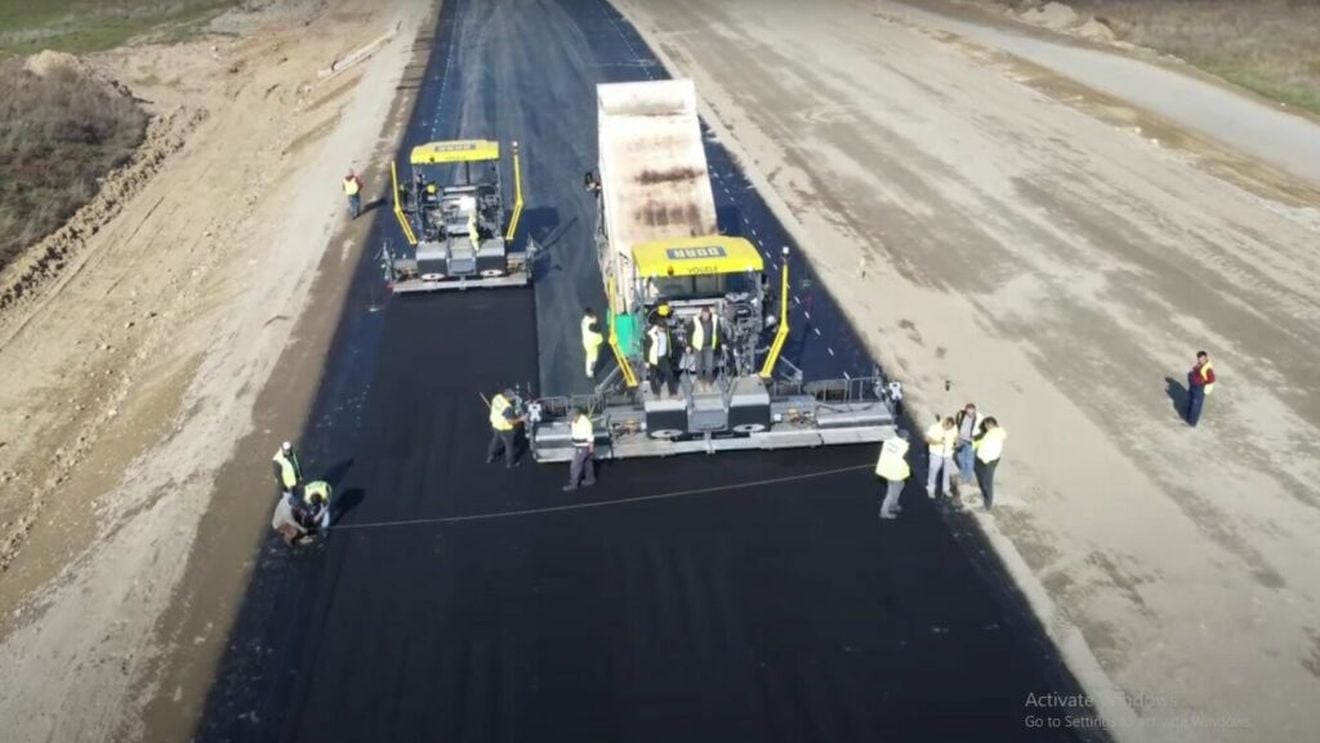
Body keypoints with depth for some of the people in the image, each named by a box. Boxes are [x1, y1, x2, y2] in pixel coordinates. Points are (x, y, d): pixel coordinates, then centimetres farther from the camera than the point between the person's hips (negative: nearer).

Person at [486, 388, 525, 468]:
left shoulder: (497, 397, -14)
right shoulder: (507, 408, -38)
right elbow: (510, 421, -29)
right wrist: (520, 419, -18)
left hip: (495, 424, 8)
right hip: (505, 429, -8)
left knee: (495, 441, 32)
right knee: (510, 445, 17)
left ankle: (490, 458, 50)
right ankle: (510, 463, 35)